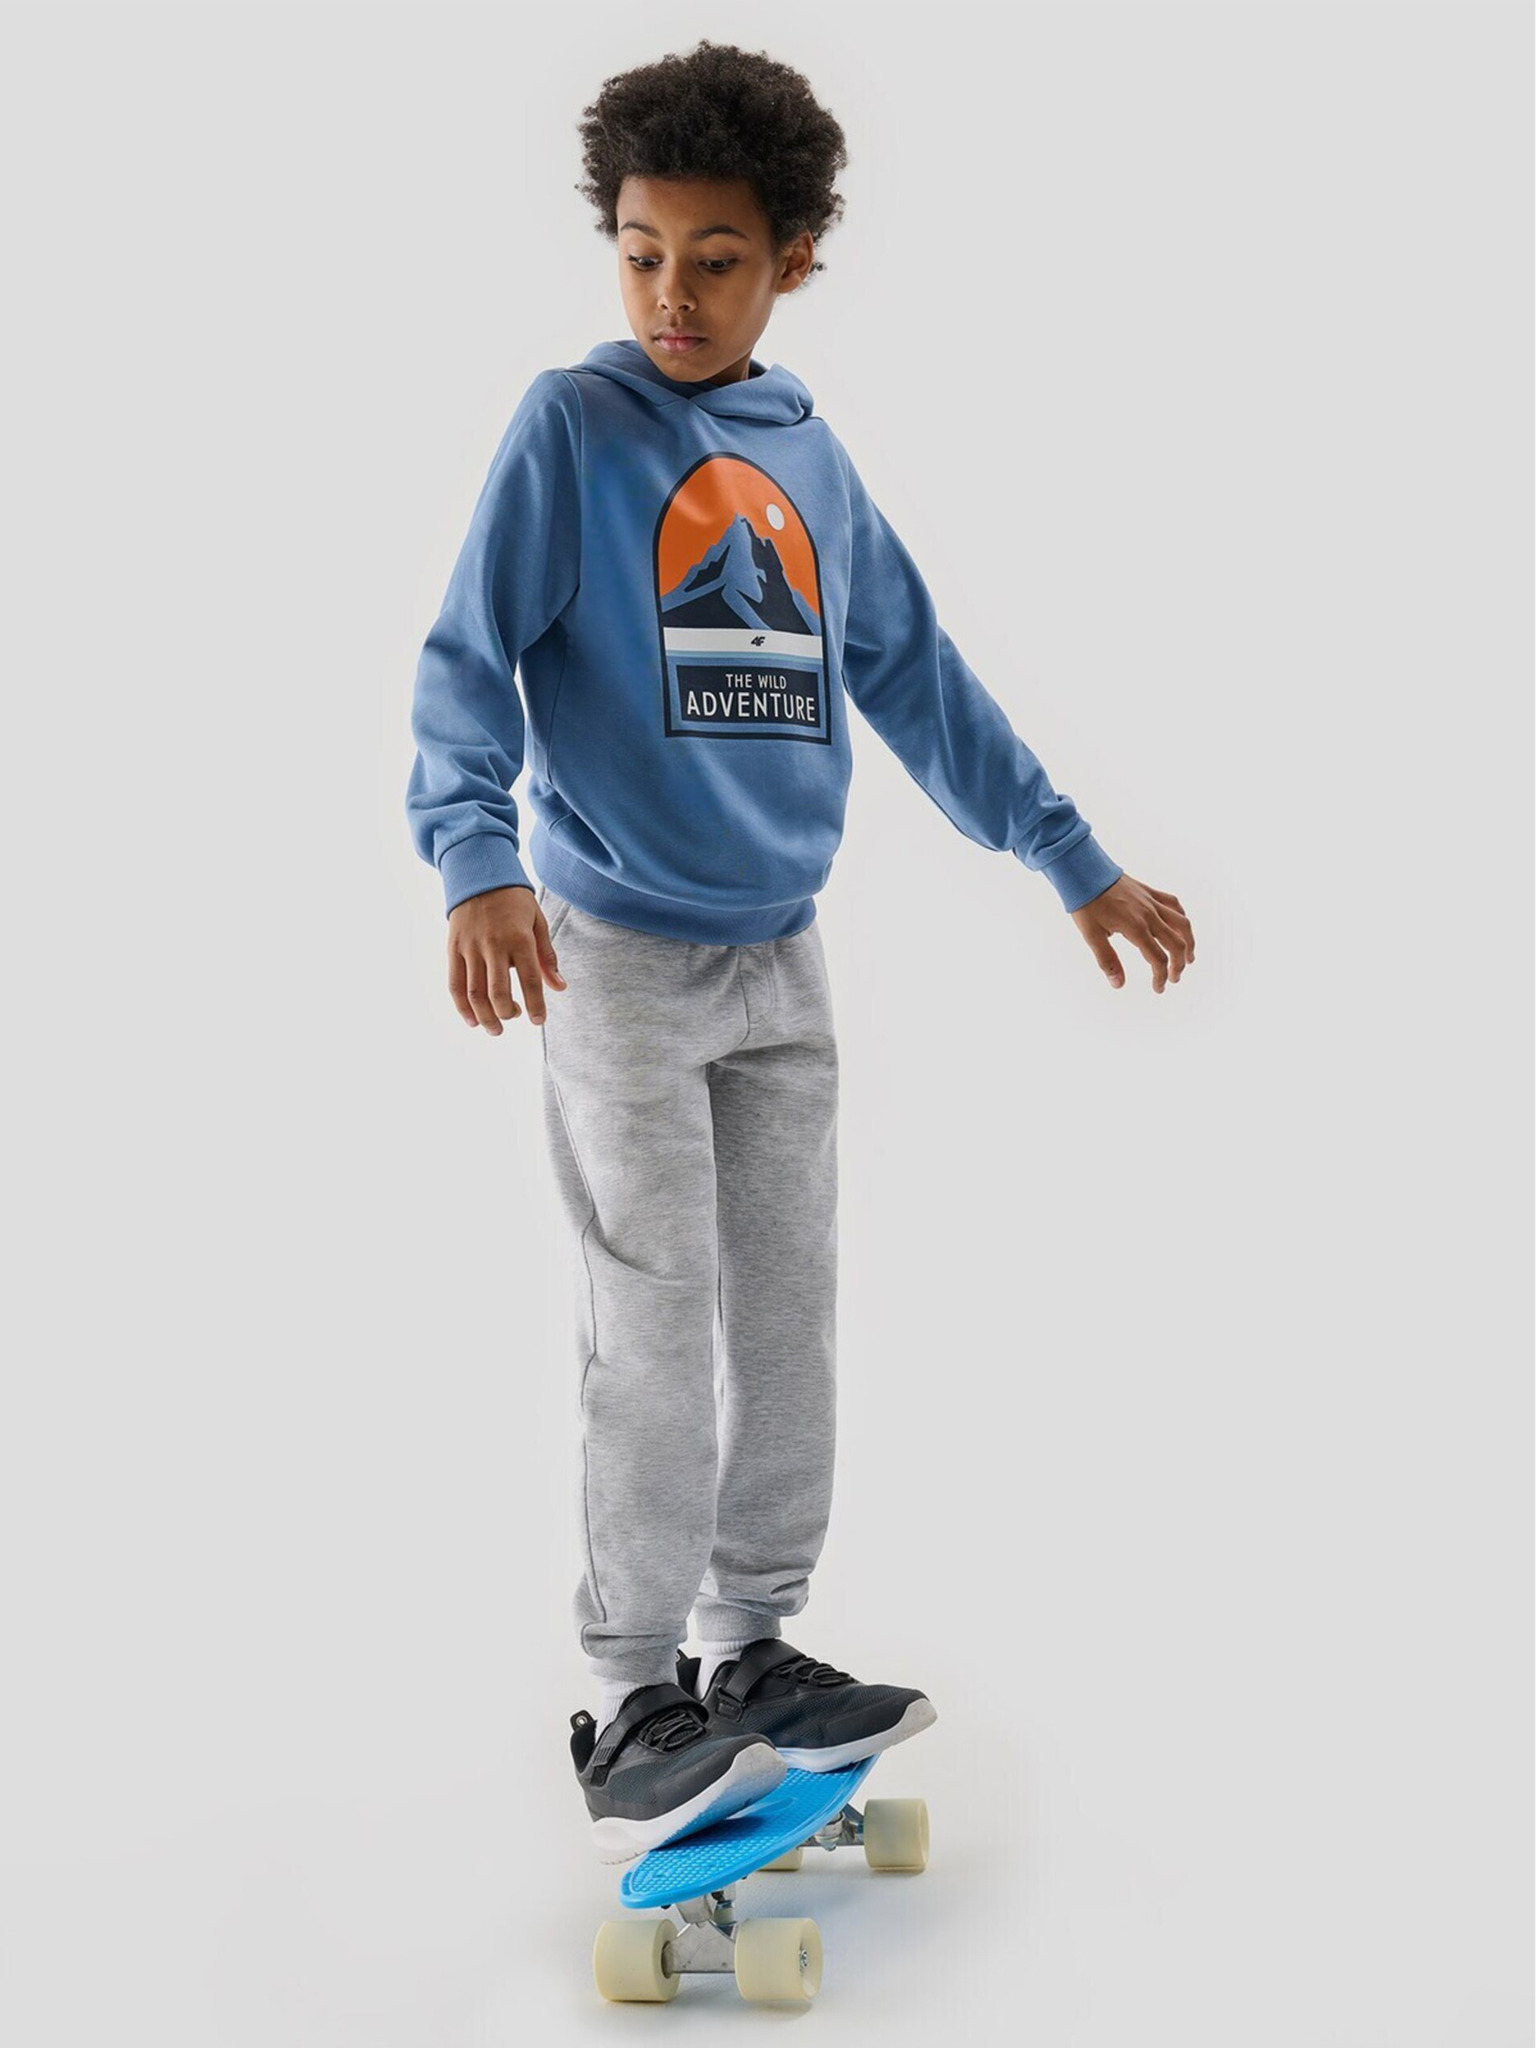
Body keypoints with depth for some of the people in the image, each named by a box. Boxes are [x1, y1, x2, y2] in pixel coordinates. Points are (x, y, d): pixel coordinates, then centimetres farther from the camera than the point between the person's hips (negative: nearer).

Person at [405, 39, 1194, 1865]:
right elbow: (467, 661, -12)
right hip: (616, 952, -5)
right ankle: (635, 1699, 7)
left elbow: (920, 683, 14)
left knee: (788, 1318, 9)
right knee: (654, 1341, -5)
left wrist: (1077, 863, 14)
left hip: (785, 958, 5)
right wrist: (477, 860, -30)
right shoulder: (571, 427, -6)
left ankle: (753, 1653, 22)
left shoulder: (812, 460, 9)